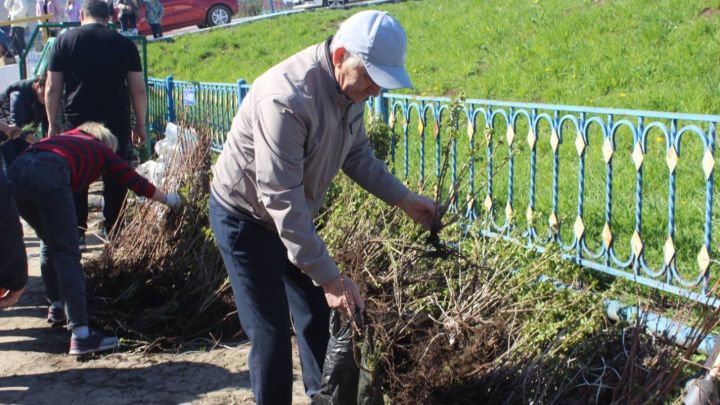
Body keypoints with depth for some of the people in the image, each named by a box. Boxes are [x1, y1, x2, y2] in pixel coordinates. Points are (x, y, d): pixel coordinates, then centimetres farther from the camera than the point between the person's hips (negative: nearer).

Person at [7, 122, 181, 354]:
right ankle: (81, 335, -11)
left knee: (52, 244, 27)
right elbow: (135, 182, 31)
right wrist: (168, 200, 45)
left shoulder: (65, 138, 39)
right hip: (49, 176, -6)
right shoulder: (102, 149, 28)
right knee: (67, 254, -4)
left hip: (15, 172, 6)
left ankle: (57, 306, 37)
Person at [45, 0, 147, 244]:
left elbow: (52, 88, 0)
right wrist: (140, 124, 9)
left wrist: (53, 124, 8)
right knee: (115, 178, 9)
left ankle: (76, 231, 16)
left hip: (77, 121, 0)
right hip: (116, 121, 0)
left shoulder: (64, 41, 2)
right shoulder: (124, 44, 2)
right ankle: (114, 231, 14)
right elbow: (138, 89, 0)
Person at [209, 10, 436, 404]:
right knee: (271, 331, -5)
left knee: (318, 316, 14)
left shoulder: (351, 85, -10)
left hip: (294, 215, 8)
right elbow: (281, 200, -36)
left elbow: (357, 154, 8)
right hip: (245, 216, -8)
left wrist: (403, 198, -1)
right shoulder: (287, 97, -36)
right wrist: (329, 277, -34)